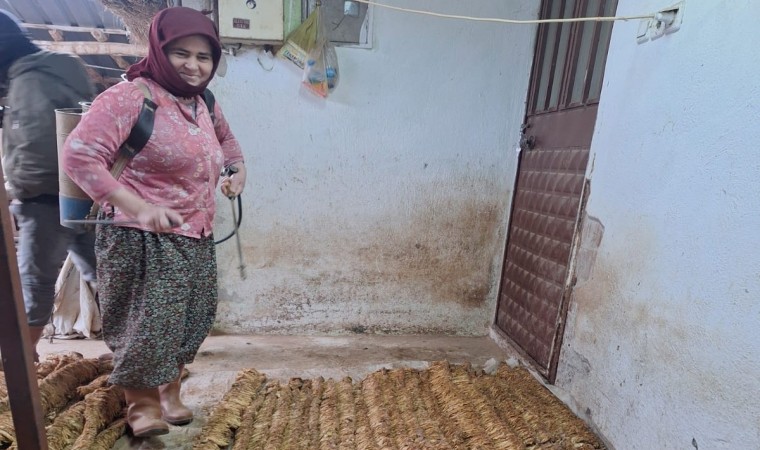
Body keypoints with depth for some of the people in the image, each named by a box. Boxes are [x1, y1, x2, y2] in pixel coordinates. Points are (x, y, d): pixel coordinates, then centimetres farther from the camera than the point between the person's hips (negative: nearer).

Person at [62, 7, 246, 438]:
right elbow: (79, 154, -18)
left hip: (197, 239, 8)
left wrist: (237, 168, 9)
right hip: (143, 240, -7)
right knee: (146, 323, 4)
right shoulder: (130, 97, -12)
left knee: (188, 321, 18)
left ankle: (170, 393, 42)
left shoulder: (205, 105, 11)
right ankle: (143, 404, 31)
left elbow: (227, 140, 30)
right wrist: (139, 207, -26)